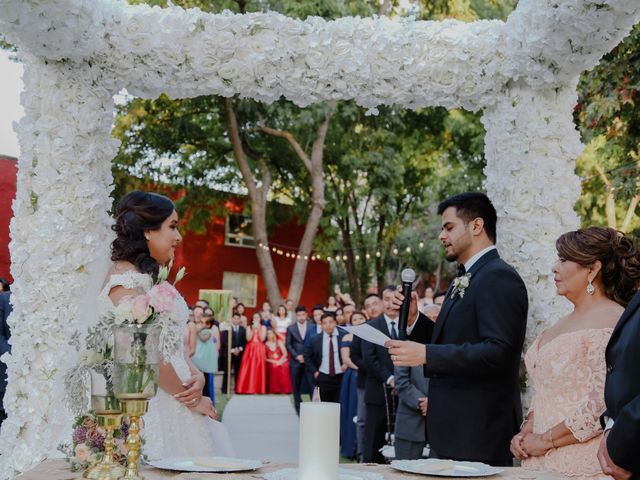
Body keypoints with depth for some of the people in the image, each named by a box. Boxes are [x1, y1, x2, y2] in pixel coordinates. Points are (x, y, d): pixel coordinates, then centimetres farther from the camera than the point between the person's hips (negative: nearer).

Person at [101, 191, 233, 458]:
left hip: (173, 398, 9)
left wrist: (196, 376, -3)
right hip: (148, 404, -9)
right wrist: (190, 398, -11)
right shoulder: (126, 278, -13)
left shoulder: (151, 276, 16)